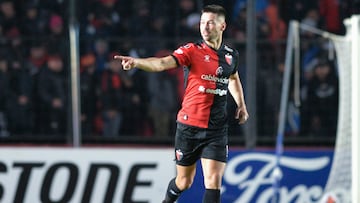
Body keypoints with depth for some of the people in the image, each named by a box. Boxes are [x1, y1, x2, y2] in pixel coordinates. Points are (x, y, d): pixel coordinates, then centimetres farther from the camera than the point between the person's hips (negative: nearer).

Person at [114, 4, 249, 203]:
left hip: (217, 129, 2)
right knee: (184, 182, 10)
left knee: (213, 181, -10)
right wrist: (136, 62, -43)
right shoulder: (192, 51, -9)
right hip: (189, 125, -2)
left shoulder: (231, 55, 5)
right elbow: (162, 63, -26)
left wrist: (241, 105, 17)